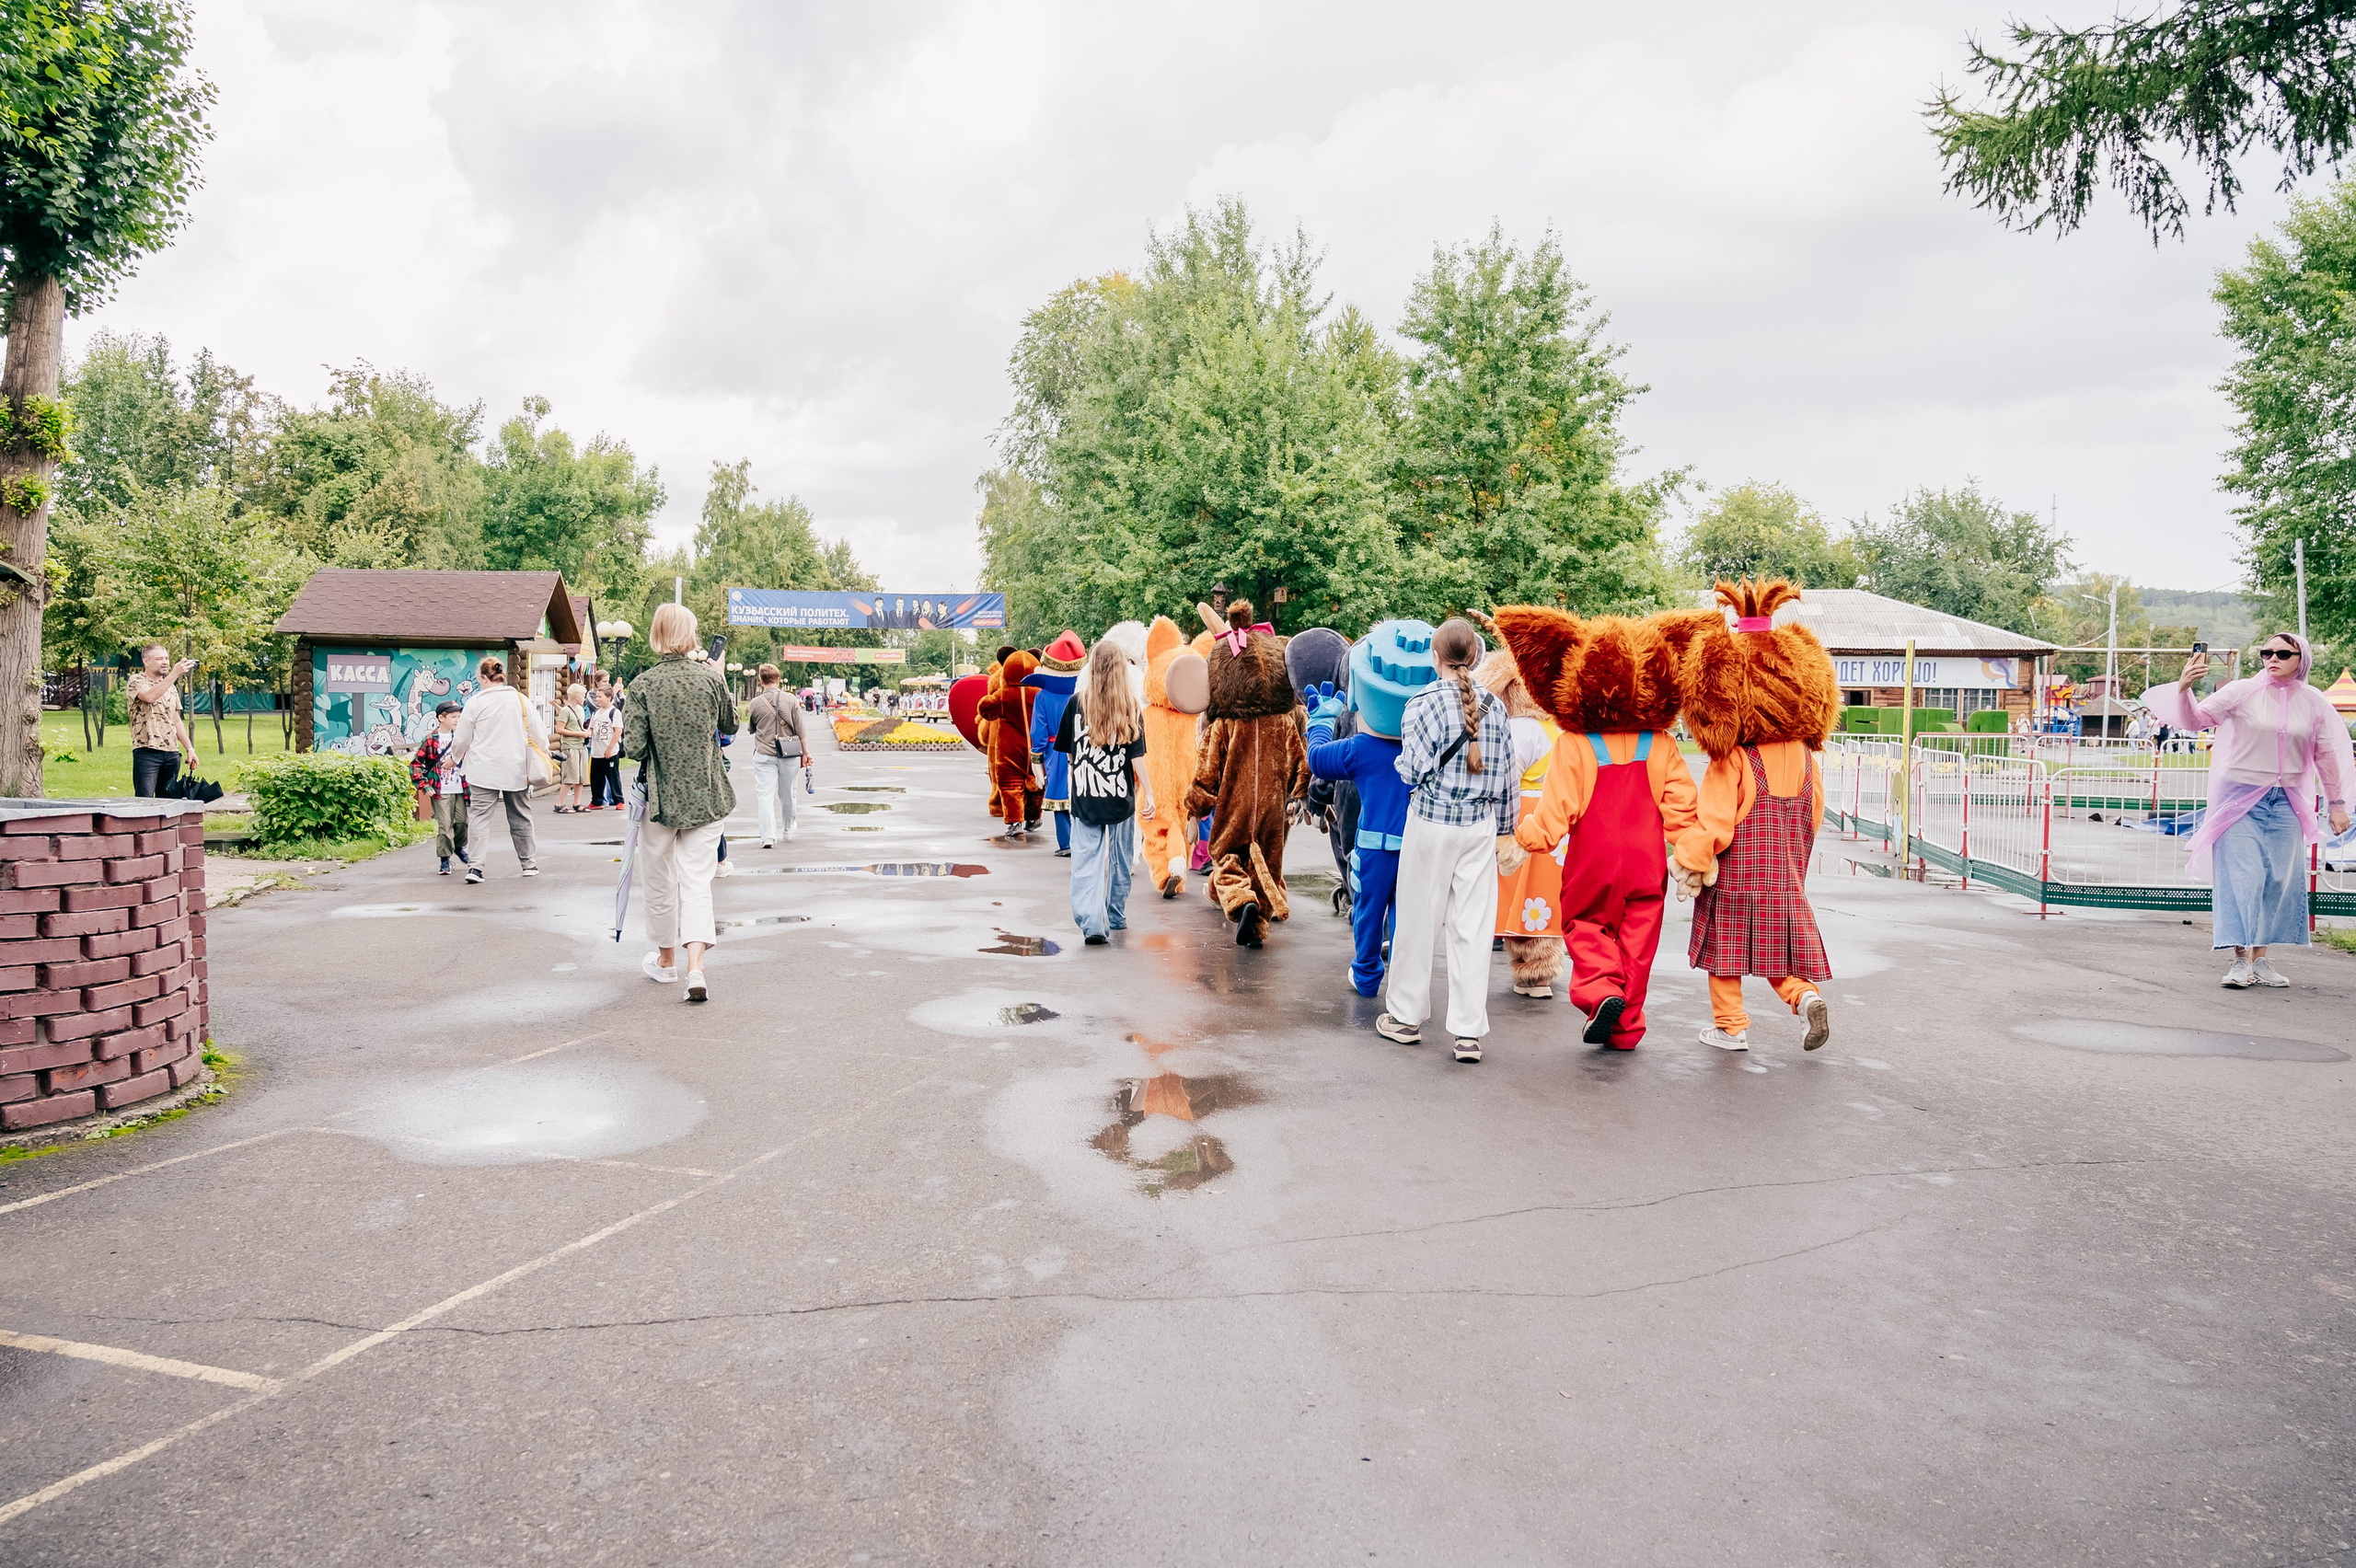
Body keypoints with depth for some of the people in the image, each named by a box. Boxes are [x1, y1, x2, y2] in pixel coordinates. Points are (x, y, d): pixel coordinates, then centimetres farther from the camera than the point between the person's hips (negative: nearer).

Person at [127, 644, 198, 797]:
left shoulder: (171, 687, 19)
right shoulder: (137, 681, -1)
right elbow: (150, 696, -24)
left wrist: (190, 749, 13)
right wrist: (175, 674, -26)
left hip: (172, 753, 6)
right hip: (146, 752, -6)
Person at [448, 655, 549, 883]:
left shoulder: (475, 702, -3)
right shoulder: (520, 700, 1)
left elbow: (462, 739, 4)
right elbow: (539, 734, 6)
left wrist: (455, 758, 24)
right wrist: (544, 754, 25)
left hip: (484, 771, -2)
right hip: (516, 770, 2)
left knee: (479, 816, -2)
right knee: (520, 817, 13)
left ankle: (475, 865, -14)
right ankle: (529, 863, 22)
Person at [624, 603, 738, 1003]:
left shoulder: (643, 684, -10)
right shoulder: (711, 679, -5)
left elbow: (634, 748, -13)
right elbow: (730, 726, 11)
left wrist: (627, 739, 8)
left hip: (660, 796, -1)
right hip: (706, 797, 1)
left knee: (661, 881, 16)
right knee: (697, 881, 2)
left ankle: (666, 959, 32)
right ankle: (695, 968, -13)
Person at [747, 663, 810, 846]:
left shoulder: (756, 703, -4)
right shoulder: (791, 700, -3)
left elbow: (752, 729, 12)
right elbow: (800, 729, -1)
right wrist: (806, 752, 6)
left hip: (764, 754, -2)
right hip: (789, 754, 2)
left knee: (765, 795, -1)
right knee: (787, 794, 15)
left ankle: (767, 836, -13)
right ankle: (788, 831, 31)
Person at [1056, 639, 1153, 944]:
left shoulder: (1077, 702, -1)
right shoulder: (1131, 706, -5)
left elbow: (1067, 752, 7)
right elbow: (1137, 756, -6)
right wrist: (1149, 793, 0)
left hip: (1083, 796, 0)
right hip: (1121, 797, 0)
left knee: (1086, 861, 0)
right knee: (1120, 859, 17)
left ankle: (1090, 922, -14)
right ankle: (1116, 917, 30)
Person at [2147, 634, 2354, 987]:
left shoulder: (2313, 703, 6)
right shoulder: (2241, 692, -5)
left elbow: (2326, 755, 12)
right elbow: (2195, 720, -10)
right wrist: (2184, 688, -29)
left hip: (2286, 802, 4)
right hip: (2240, 796, -4)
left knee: (2279, 879, 5)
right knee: (2240, 875, -8)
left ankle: (2259, 958, 14)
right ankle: (2241, 958, -5)